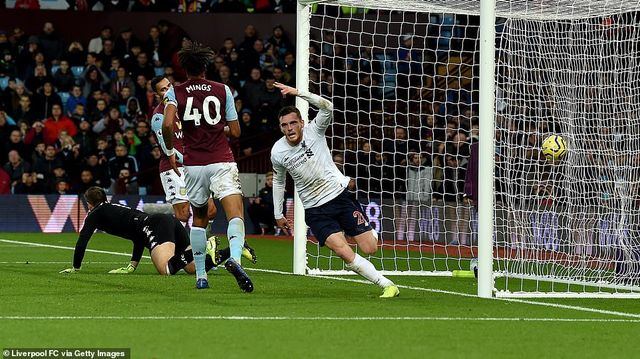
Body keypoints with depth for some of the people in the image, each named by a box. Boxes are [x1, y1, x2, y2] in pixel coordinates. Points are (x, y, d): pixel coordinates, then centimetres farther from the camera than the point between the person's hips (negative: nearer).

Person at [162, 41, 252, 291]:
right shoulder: (223, 91, 6)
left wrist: (170, 151, 3)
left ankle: (201, 276, 20)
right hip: (222, 162, -2)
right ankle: (235, 257, -43)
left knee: (199, 218, 19)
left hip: (193, 165, 2)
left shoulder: (175, 92, 3)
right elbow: (235, 132, 7)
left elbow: (167, 125, -13)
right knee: (235, 215, -14)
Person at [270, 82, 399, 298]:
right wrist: (278, 215, 18)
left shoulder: (314, 131, -10)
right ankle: (386, 285, -10)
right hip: (315, 210, 1)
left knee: (370, 249, -3)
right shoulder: (278, 152, -3)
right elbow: (278, 181, 16)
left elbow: (327, 107, -30)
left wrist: (297, 93, -37)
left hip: (340, 194, -1)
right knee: (346, 255, -19)